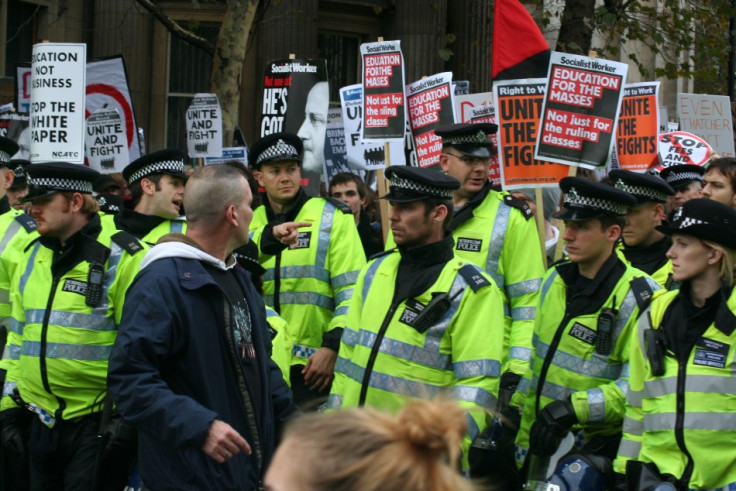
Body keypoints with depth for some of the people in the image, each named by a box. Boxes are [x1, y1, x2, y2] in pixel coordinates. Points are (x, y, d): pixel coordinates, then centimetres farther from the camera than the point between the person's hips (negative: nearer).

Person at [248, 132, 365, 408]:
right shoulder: (251, 222, 13)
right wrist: (269, 237, -27)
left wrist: (333, 347, -15)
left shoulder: (333, 217, 2)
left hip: (314, 364, -3)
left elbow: (352, 290, -5)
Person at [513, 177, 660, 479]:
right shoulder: (555, 280, 8)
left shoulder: (639, 298, -14)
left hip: (595, 447, -6)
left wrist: (573, 407, -25)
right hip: (542, 442, 6)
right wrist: (523, 439, 14)